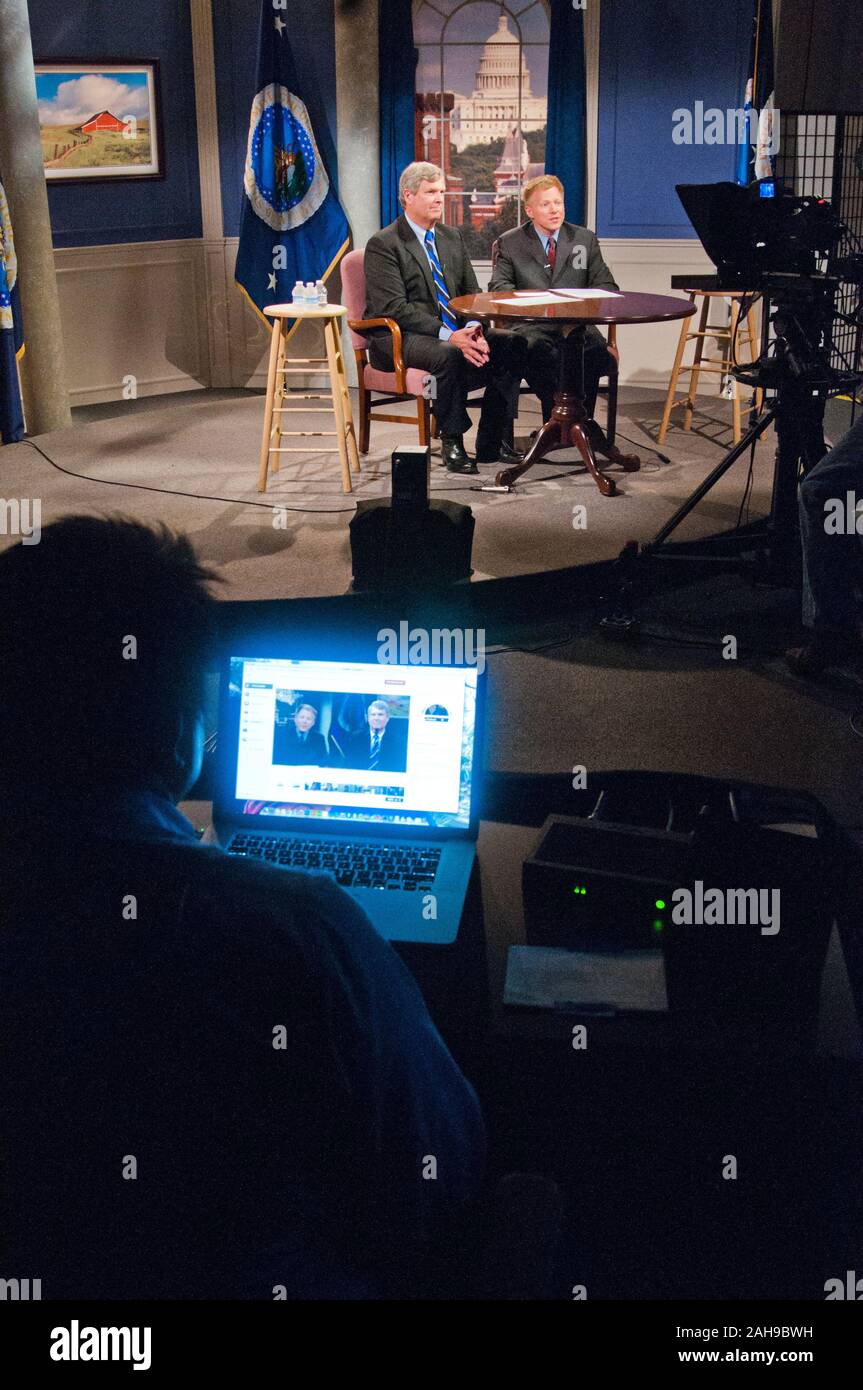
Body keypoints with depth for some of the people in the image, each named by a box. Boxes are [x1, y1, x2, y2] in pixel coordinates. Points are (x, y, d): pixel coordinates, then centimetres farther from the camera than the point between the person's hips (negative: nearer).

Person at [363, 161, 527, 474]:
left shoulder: (452, 238, 15)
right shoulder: (383, 245, -8)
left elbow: (472, 292, 14)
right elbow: (395, 308, -17)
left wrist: (473, 329, -10)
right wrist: (448, 335, -26)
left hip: (454, 333, 7)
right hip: (399, 340, -7)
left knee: (513, 344, -14)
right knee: (449, 355, -37)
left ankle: (493, 442, -9)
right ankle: (452, 443, -20)